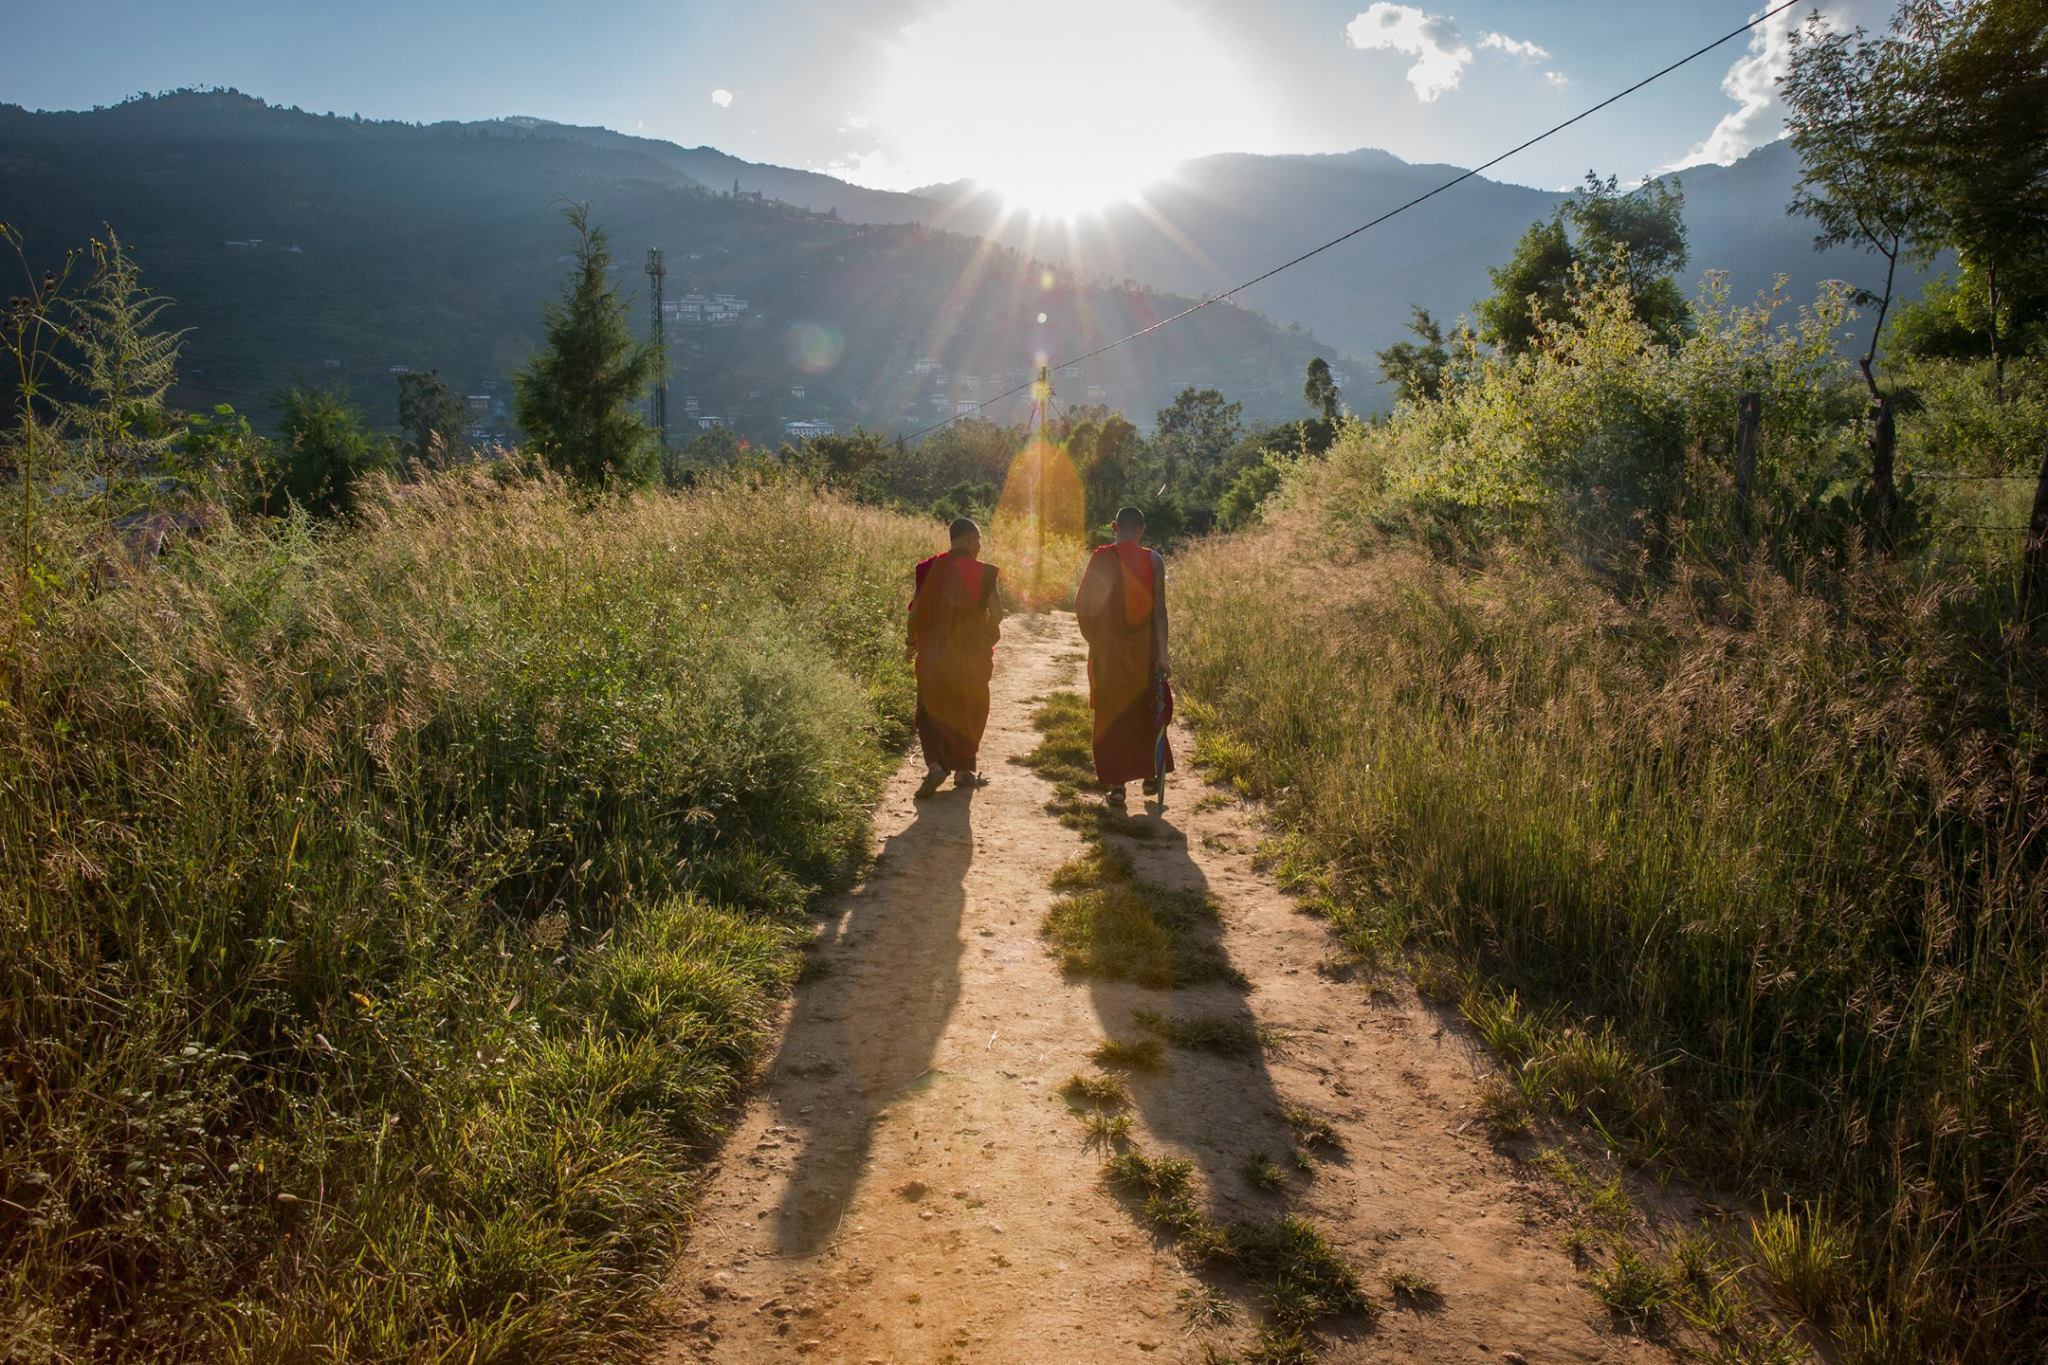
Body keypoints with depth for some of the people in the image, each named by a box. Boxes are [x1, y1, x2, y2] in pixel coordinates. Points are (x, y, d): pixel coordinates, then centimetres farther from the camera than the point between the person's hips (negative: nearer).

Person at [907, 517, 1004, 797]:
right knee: (969, 710, 14)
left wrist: (911, 642, 12)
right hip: (971, 653, -1)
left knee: (931, 708, 11)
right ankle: (963, 770, 19)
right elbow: (996, 613, -9)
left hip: (934, 651, 1)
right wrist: (987, 638, 11)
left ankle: (935, 764, -8)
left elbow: (916, 609, -2)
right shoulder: (982, 573, -9)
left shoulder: (931, 568, -4)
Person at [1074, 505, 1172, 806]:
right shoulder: (1153, 560, -6)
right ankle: (1150, 775, 23)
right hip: (1143, 650, 0)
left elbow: (1082, 606, -2)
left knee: (1110, 714, 7)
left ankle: (1116, 783, 7)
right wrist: (1162, 654, -8)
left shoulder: (1100, 558, -3)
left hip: (1107, 649, 0)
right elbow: (1159, 609, -9)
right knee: (1150, 710, 17)